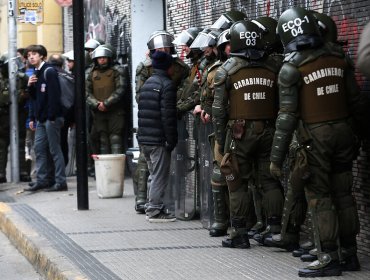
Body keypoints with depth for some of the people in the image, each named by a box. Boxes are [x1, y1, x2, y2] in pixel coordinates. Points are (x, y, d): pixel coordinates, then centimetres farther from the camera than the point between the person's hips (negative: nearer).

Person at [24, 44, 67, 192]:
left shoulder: (49, 71, -9)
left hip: (52, 118, -8)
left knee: (55, 150, -6)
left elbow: (54, 95, -16)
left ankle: (61, 182, -3)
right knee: (39, 149, 8)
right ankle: (41, 180, 13)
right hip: (40, 118, 8)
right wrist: (30, 86, 2)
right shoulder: (35, 74, 17)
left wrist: (52, 117, -21)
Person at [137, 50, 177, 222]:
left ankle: (152, 208, 22)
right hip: (159, 139, -8)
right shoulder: (166, 84, -11)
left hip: (144, 137, 8)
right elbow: (168, 115, -18)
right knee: (160, 176, -2)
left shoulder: (147, 83, 15)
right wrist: (171, 140, -14)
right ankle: (155, 211, 0)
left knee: (155, 175, 18)